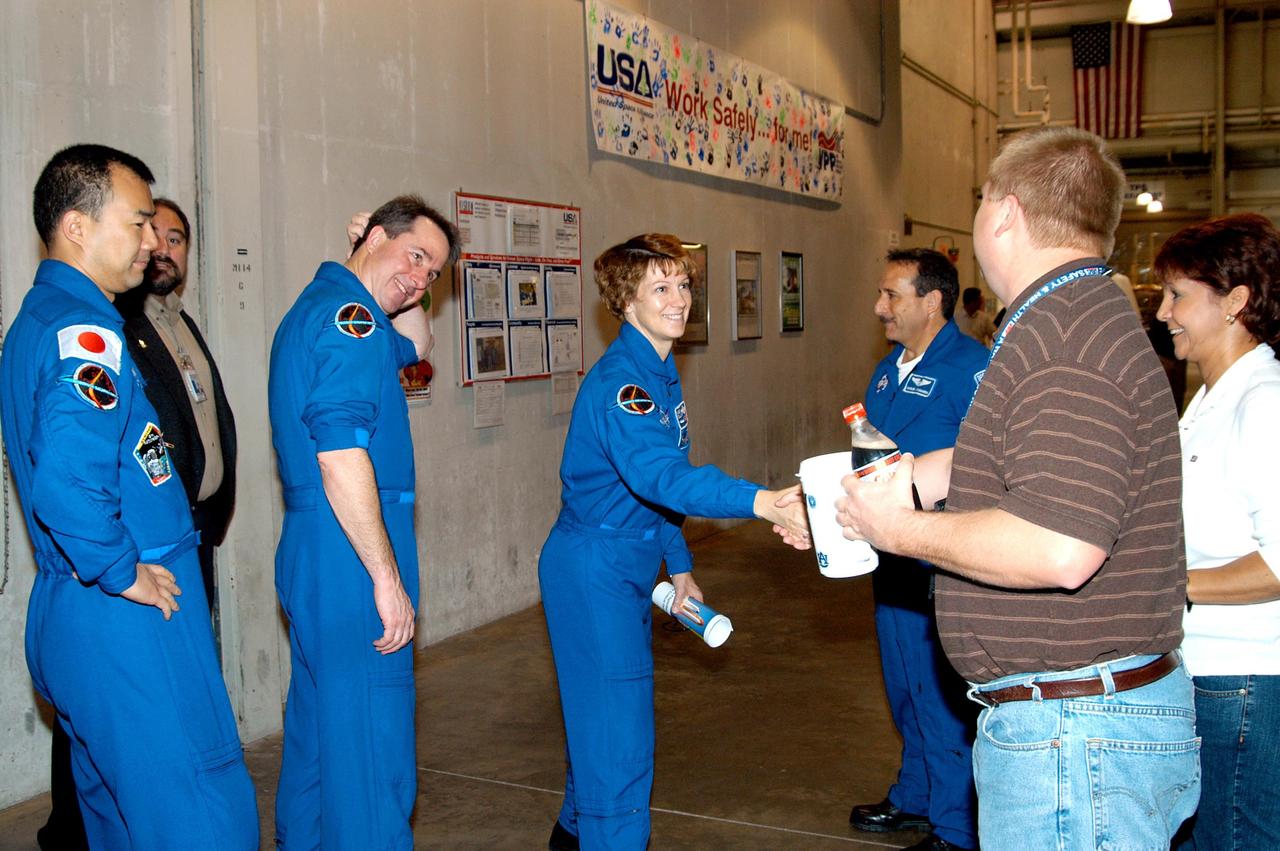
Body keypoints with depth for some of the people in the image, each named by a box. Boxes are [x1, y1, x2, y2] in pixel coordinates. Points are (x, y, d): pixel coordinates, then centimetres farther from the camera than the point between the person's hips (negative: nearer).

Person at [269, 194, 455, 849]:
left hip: (310, 550, 11)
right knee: (371, 744, -4)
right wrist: (388, 577, -21)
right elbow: (340, 456, -24)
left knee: (319, 723, 21)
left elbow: (415, 345, 34)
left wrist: (401, 292, 18)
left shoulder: (319, 306, 17)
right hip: (351, 553, -11)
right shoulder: (349, 315, -15)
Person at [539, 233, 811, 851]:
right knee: (619, 730, -6)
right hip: (593, 567, -10)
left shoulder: (662, 373, 9)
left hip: (627, 566, 10)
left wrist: (678, 564, 17)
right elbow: (658, 474, -40)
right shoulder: (619, 381, -24)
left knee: (601, 714, 23)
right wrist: (761, 502, -52)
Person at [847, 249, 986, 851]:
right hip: (893, 555, 9)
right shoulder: (888, 370, 12)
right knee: (904, 687, 21)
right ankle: (914, 797, 39)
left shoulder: (971, 367, -16)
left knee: (942, 696, 3)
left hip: (941, 564, -9)